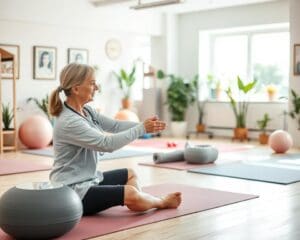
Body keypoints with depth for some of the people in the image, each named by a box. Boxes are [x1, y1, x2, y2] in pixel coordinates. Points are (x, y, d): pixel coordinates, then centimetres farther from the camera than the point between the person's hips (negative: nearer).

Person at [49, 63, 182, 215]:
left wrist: (144, 125, -7)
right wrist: (142, 128, -18)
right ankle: (162, 202, 7)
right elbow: (108, 144, -26)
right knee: (130, 194, -23)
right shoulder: (69, 122, -24)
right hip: (71, 191, -11)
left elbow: (114, 125, 8)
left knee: (129, 174, 23)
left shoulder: (85, 111, 6)